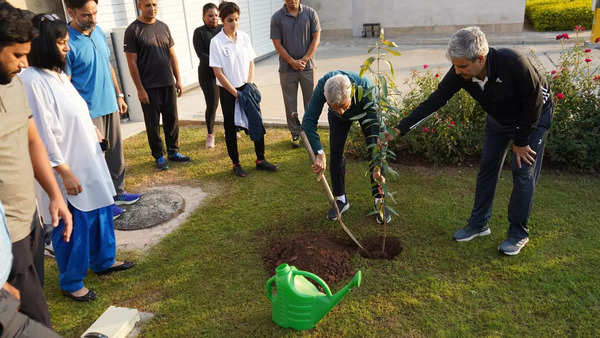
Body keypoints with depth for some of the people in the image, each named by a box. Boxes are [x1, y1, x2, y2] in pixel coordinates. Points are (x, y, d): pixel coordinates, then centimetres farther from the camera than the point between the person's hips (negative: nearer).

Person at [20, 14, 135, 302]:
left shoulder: (58, 73, 7)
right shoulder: (32, 81, -20)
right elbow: (42, 132, -21)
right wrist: (65, 172, -20)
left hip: (89, 160, 9)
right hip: (67, 167, -9)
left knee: (100, 212, 20)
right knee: (73, 225, 4)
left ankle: (104, 261, 40)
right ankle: (71, 283, 23)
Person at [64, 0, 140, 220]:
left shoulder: (99, 32, 6)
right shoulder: (68, 42, -16)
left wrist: (119, 95, 17)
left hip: (110, 106, 7)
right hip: (90, 111, -7)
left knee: (116, 153, 16)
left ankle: (118, 192, 31)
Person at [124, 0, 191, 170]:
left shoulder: (163, 27, 9)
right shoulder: (133, 30, -7)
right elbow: (132, 62, -8)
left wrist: (178, 79, 9)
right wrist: (140, 89, -12)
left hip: (168, 84, 5)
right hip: (149, 87, -5)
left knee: (172, 120, 11)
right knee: (153, 124, 4)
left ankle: (173, 152, 24)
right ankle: (159, 156, 17)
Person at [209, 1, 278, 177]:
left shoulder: (244, 37, 2)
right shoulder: (216, 42, -12)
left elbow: (251, 63, 9)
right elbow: (218, 73, -13)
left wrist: (249, 84, -5)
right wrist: (235, 93, -14)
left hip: (246, 87, 4)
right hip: (228, 91, -4)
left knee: (258, 124, 6)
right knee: (231, 129, 7)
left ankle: (260, 160, 20)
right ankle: (236, 164, 21)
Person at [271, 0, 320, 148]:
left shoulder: (310, 13, 1)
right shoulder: (277, 18, -2)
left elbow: (316, 38, 0)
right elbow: (277, 44, -4)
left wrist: (304, 60, -9)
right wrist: (293, 62, -11)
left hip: (308, 67, 1)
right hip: (287, 68, -1)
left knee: (311, 102, 7)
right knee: (290, 104, 6)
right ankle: (295, 134, 18)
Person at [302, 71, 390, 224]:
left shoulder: (366, 89, -45)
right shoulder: (322, 86, -42)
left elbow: (375, 126, -40)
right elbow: (309, 119, -39)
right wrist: (319, 153, -51)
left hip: (365, 112, -1)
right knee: (335, 152, -5)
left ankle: (379, 200, 7)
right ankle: (341, 199, 11)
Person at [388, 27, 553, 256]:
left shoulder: (514, 64, -39)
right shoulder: (459, 74, -26)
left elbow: (533, 103, -26)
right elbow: (434, 101, -21)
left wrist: (521, 141, -17)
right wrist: (400, 129, -28)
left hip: (533, 116, -5)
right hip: (498, 117, 5)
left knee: (523, 172, -5)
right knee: (487, 167, 6)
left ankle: (518, 233, 10)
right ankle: (479, 224, 19)